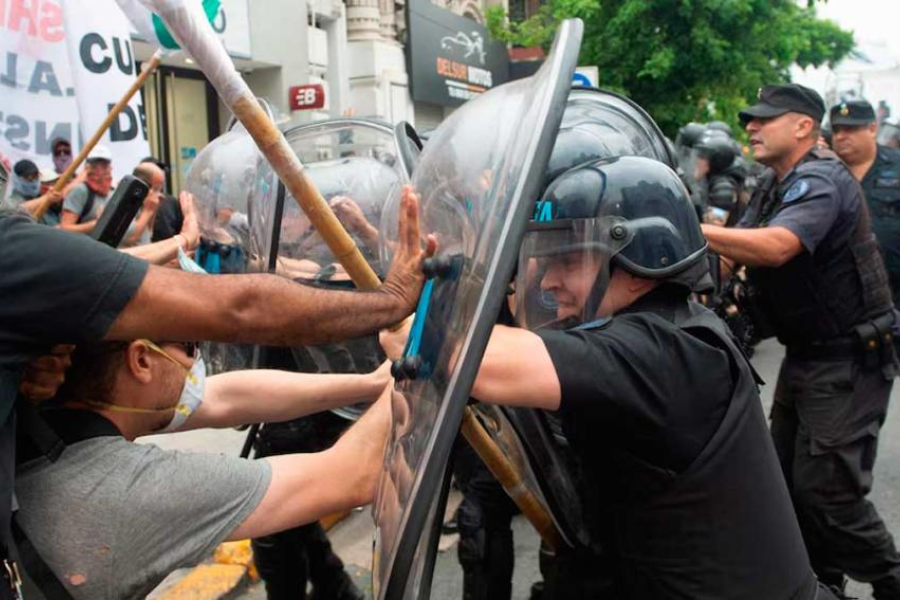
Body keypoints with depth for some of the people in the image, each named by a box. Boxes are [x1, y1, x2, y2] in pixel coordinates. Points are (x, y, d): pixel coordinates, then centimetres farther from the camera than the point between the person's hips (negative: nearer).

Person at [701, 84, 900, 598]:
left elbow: (776, 247, -37)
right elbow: (740, 251, 9)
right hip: (805, 354, 10)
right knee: (788, 479, 14)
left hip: (850, 359, -10)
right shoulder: (773, 187, 13)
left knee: (827, 489, -10)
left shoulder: (821, 180, -18)